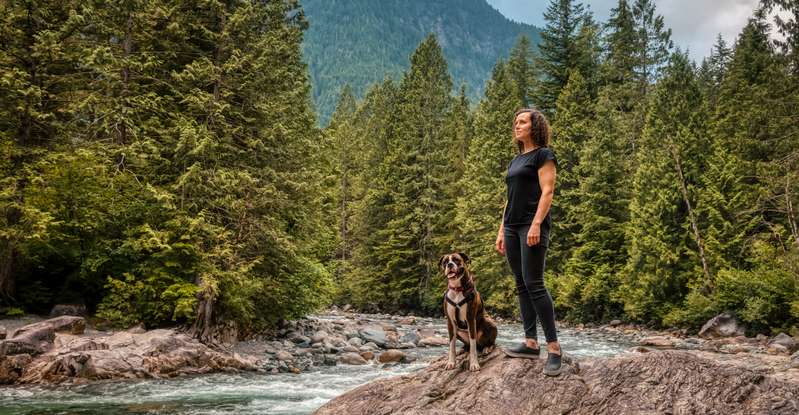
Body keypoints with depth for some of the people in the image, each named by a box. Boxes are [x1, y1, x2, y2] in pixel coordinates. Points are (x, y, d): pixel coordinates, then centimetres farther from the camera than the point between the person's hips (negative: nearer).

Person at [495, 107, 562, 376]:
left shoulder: (543, 155, -1)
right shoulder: (515, 160, 21)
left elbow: (547, 192, -11)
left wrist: (536, 224, -22)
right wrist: (501, 231, 16)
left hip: (532, 225, -8)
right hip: (512, 227, 8)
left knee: (534, 283, -13)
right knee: (521, 285, 6)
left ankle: (554, 347, -8)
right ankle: (530, 343, 10)